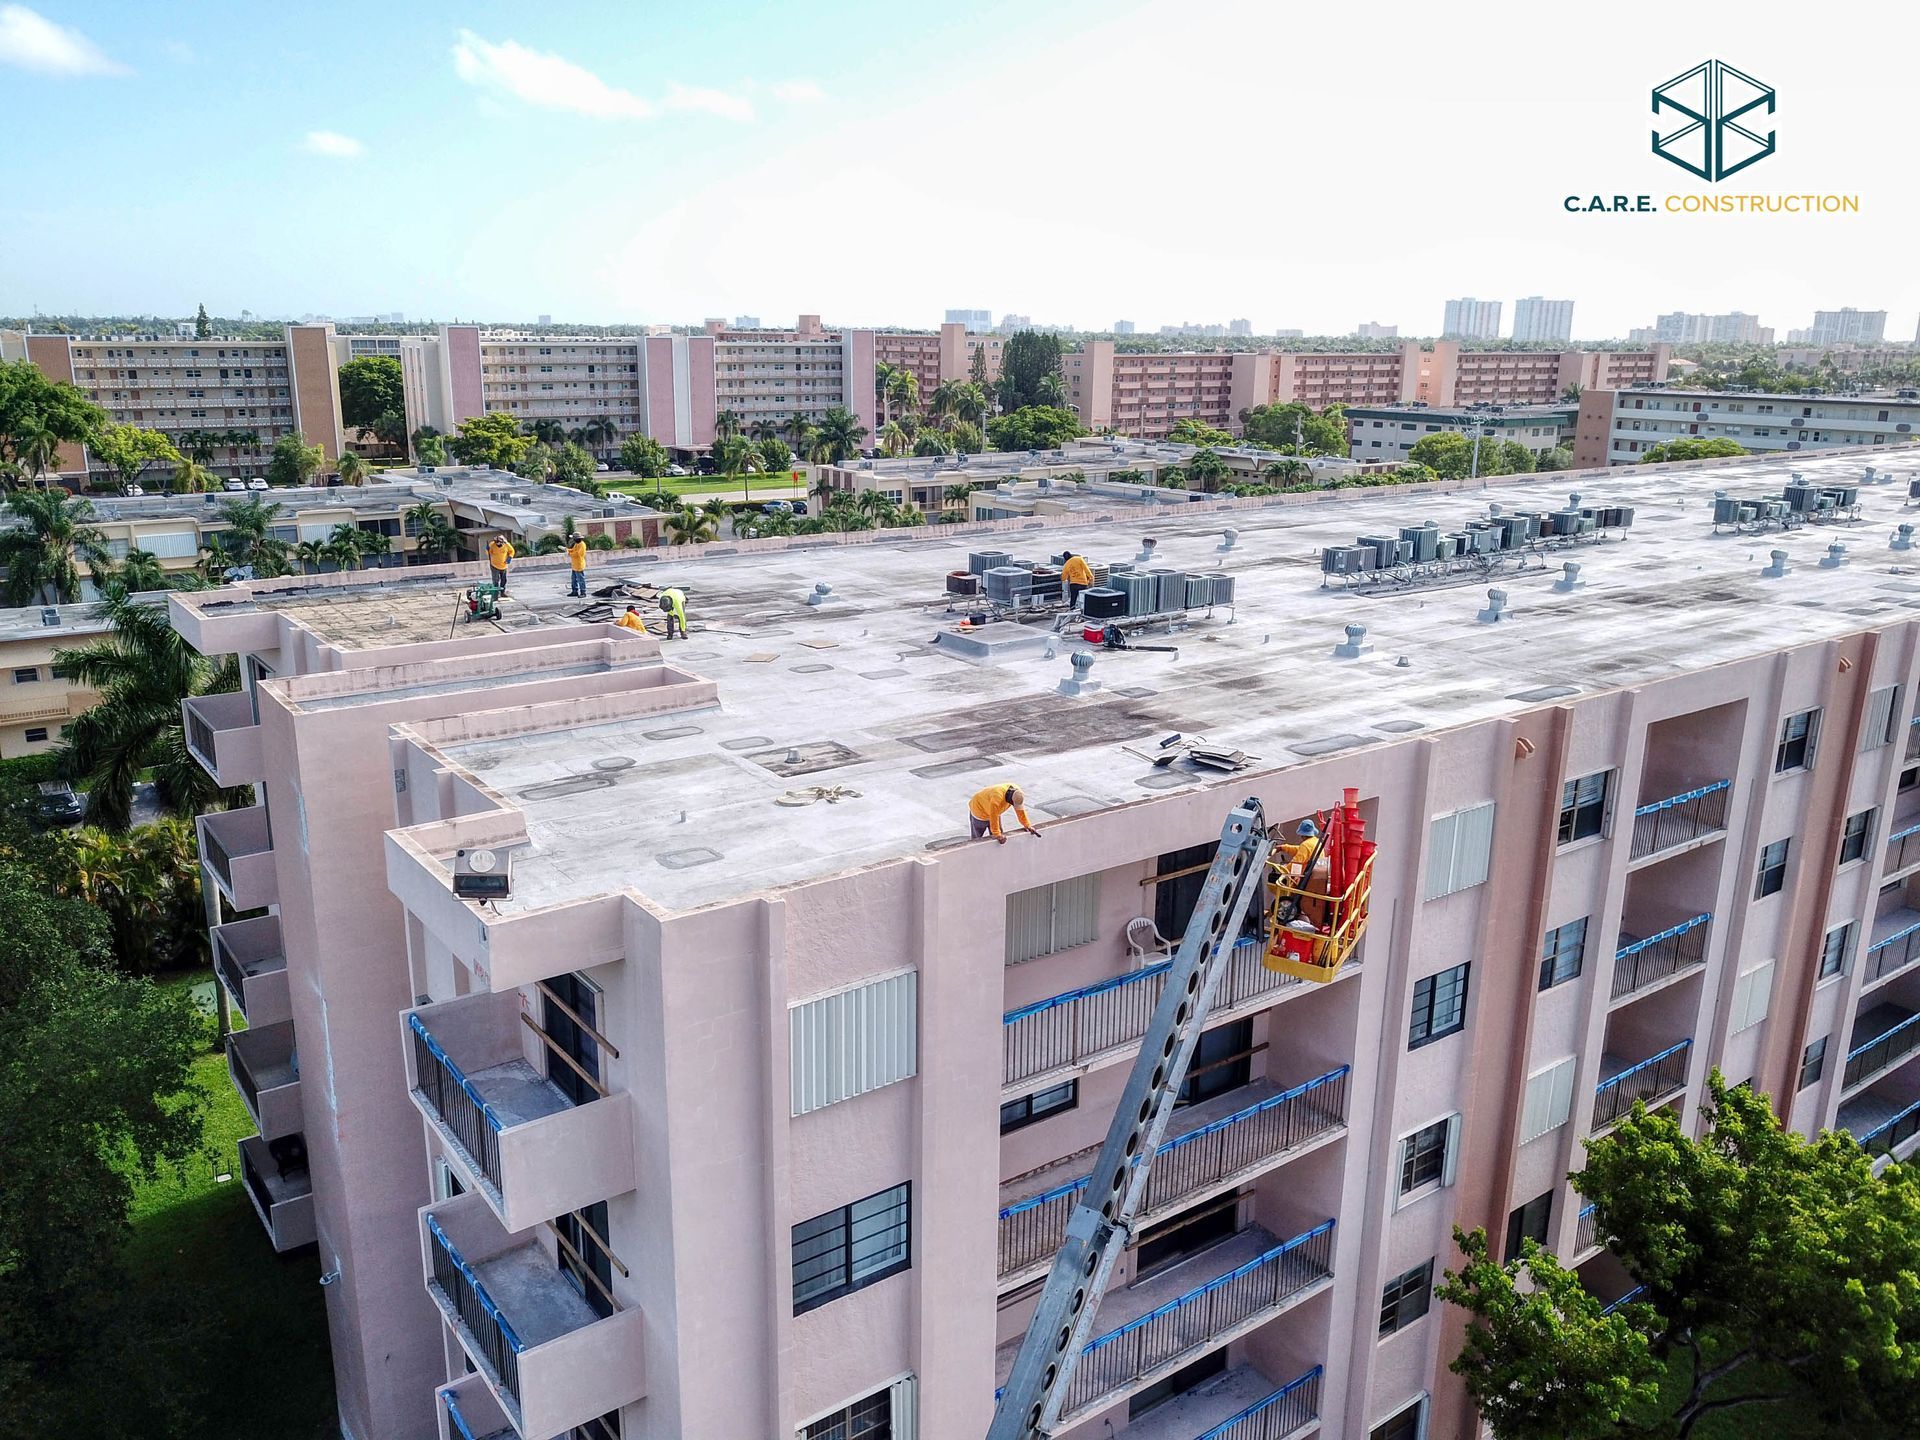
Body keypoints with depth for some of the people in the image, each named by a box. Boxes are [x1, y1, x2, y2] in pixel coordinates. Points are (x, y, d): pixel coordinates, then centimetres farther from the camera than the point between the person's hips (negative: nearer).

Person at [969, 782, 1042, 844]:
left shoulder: (1017, 793, -24)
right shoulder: (997, 798, -45)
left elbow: (1020, 810, -10)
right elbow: (994, 818, -36)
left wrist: (1028, 826, -11)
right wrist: (997, 835, -27)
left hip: (994, 813, 7)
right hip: (979, 810, -6)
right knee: (977, 839, 4)